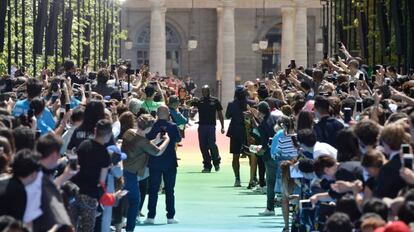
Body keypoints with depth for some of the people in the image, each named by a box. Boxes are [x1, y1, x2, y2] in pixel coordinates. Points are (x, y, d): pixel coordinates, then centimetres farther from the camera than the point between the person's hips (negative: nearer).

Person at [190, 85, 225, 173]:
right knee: (203, 146, 2)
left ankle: (216, 161, 14)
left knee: (212, 144, -12)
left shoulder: (215, 101, 5)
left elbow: (220, 114, 8)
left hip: (211, 125, -3)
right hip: (201, 125, 3)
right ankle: (207, 166, 11)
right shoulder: (199, 101, 9)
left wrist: (222, 127, 3)